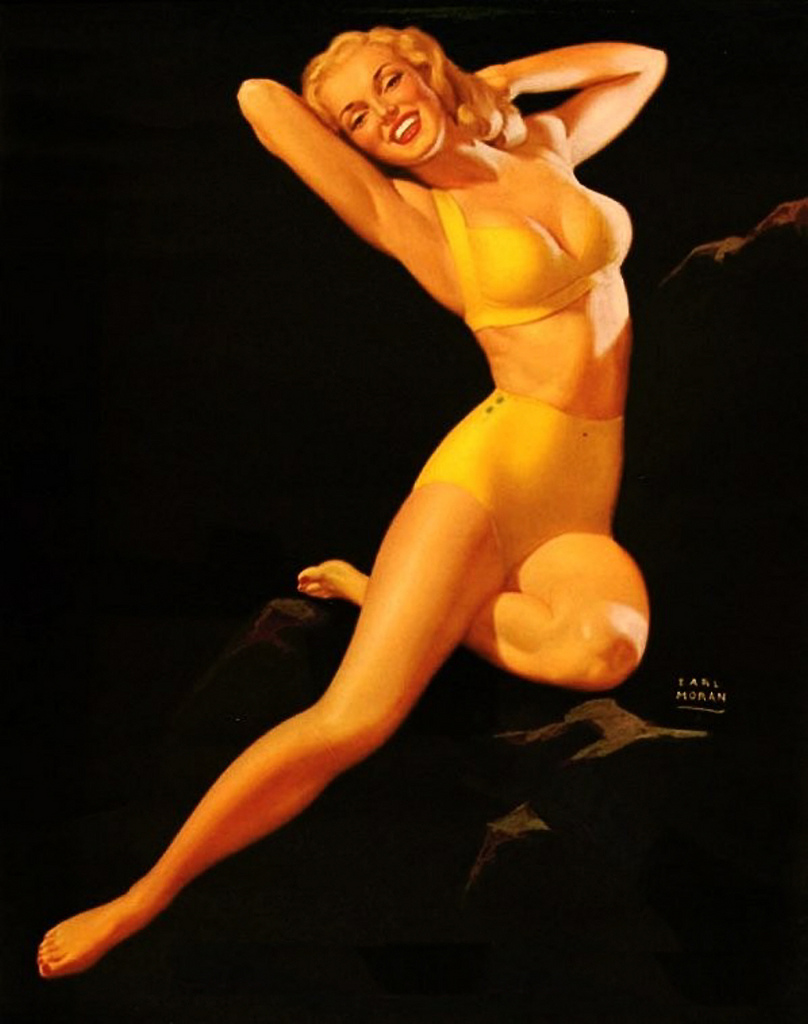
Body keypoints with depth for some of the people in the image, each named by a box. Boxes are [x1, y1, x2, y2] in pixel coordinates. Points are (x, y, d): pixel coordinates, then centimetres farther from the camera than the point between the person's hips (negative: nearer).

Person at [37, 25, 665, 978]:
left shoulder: (543, 148, 17)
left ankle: (376, 592, -7)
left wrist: (495, 82, 19)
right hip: (500, 457, -4)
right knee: (353, 717, -20)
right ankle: (140, 899, -6)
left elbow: (643, 62, 29)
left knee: (606, 644, -32)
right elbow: (260, 97, -5)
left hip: (585, 492, 4)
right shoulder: (404, 214, 3)